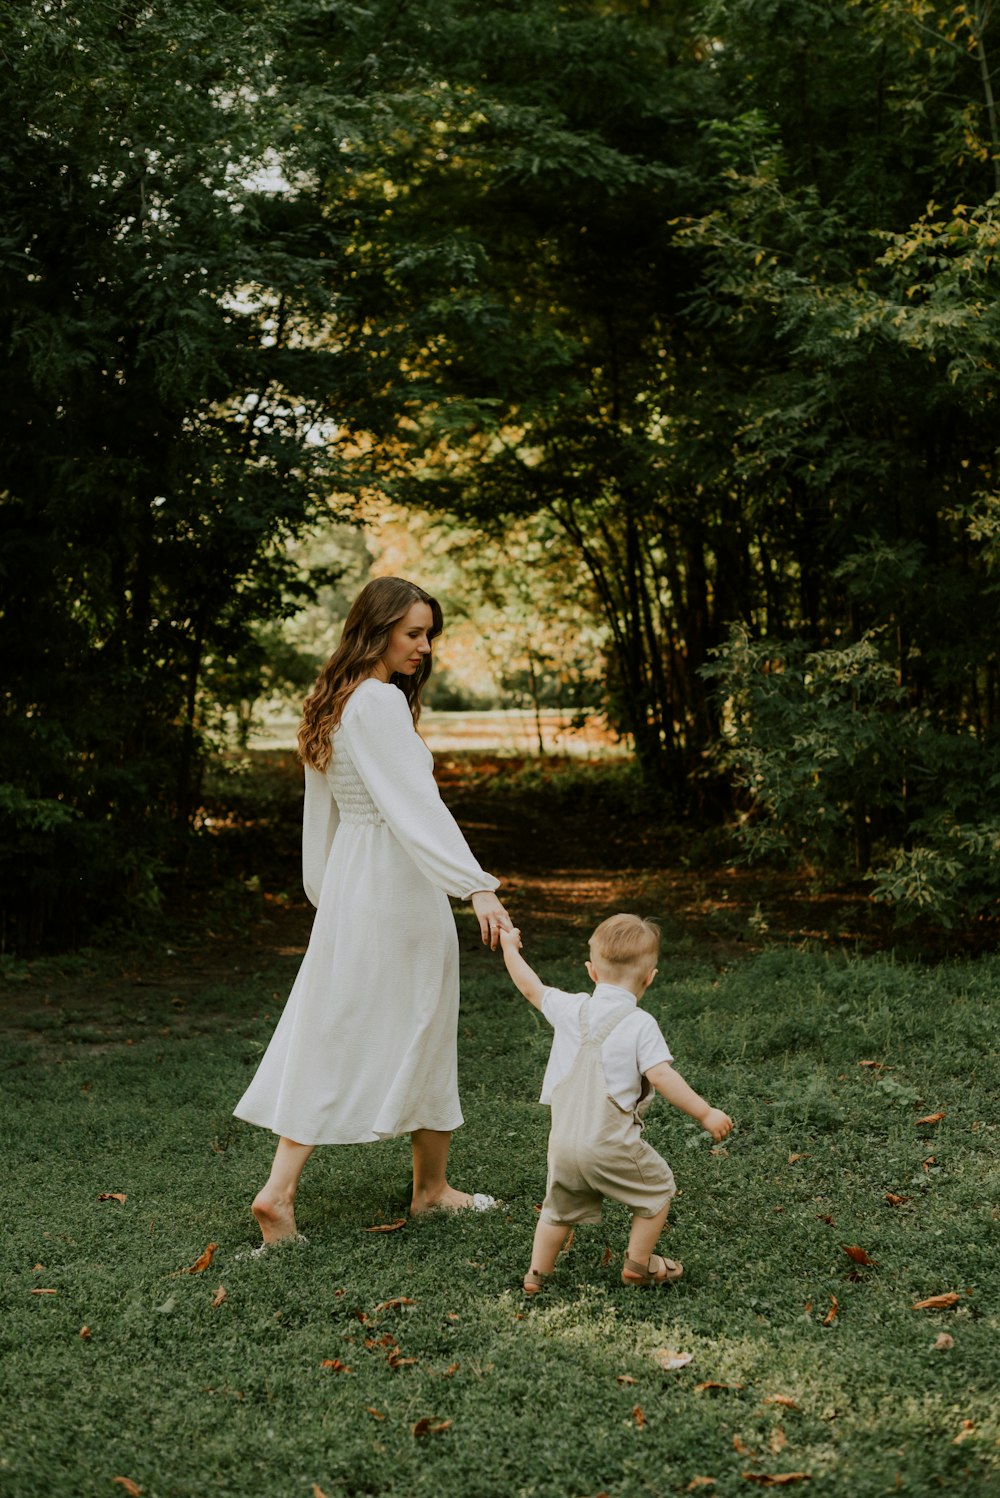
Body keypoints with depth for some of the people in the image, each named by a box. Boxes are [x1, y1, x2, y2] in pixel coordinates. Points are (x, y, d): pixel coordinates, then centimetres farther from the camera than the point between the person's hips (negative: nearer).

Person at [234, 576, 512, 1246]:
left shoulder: (332, 704, 11)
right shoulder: (380, 701, -17)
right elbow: (418, 803, -26)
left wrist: (328, 892, 24)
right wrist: (478, 887, -31)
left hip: (350, 883, 8)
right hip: (396, 887, -8)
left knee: (332, 1033, 8)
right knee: (414, 1034, 6)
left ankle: (280, 1189, 4)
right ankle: (432, 1185, 20)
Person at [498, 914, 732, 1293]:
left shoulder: (570, 1009, 4)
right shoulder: (640, 1025, -12)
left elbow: (531, 988, 20)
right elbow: (662, 1077, -19)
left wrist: (510, 948, 35)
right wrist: (706, 1114, -13)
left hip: (563, 1142, 5)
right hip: (610, 1145, -5)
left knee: (560, 1207, 24)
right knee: (658, 1187, 17)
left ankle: (537, 1273, 28)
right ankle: (638, 1264, 22)